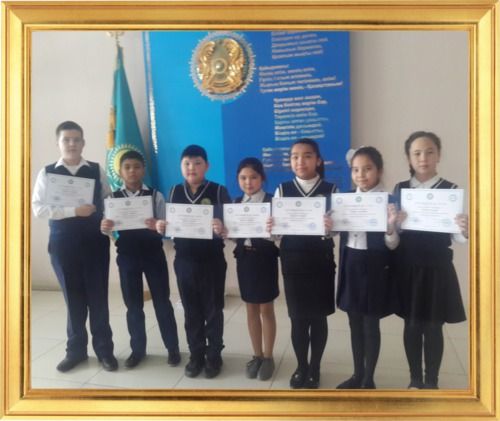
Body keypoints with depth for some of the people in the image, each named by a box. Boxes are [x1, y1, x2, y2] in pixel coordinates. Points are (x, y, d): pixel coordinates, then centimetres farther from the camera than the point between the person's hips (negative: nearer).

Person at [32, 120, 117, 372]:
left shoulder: (97, 171, 5)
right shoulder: (47, 173, 2)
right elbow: (37, 208, -8)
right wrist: (74, 211, -18)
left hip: (95, 241, 0)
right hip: (63, 244, 0)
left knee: (98, 297, 6)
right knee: (73, 298, 10)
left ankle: (104, 349, 19)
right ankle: (76, 350, 26)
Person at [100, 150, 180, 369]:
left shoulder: (156, 196, -5)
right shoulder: (113, 198, 0)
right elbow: (110, 229, -3)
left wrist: (157, 226, -31)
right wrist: (104, 228, -26)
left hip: (153, 254, -1)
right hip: (127, 255, 2)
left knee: (162, 301, 7)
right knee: (133, 304, 12)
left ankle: (173, 348, 22)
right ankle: (138, 349, 29)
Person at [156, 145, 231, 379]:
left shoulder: (218, 191, -6)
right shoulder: (174, 192, 5)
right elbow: (169, 224, 9)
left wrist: (222, 228, -31)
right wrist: (161, 228, -13)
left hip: (212, 260, -3)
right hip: (184, 260, 3)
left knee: (213, 309, 10)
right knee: (191, 311, 14)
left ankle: (214, 356, 25)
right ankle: (196, 355, 29)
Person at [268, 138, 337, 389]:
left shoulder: (330, 190, -2)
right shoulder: (282, 190, 1)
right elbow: (274, 229, 0)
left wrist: (330, 228, -27)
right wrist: (270, 229, -22)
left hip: (321, 261, -1)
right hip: (292, 261, 1)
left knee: (318, 316, 11)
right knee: (298, 317, 10)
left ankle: (315, 368, 29)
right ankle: (301, 366, 30)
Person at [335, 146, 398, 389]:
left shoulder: (388, 201, -10)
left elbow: (392, 245, -10)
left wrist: (390, 225, -29)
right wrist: (328, 226, -6)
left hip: (374, 267, -5)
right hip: (350, 265, 5)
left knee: (371, 324, 8)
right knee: (355, 323, 16)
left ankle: (369, 379, 25)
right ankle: (357, 375, 33)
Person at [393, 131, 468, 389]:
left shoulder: (450, 190, -5)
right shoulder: (399, 190, 2)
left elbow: (456, 236, -7)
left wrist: (466, 231, -29)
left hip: (437, 267, -2)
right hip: (407, 266, 2)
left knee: (433, 326, 9)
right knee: (411, 324, 12)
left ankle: (431, 382, 27)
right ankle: (415, 379, 29)